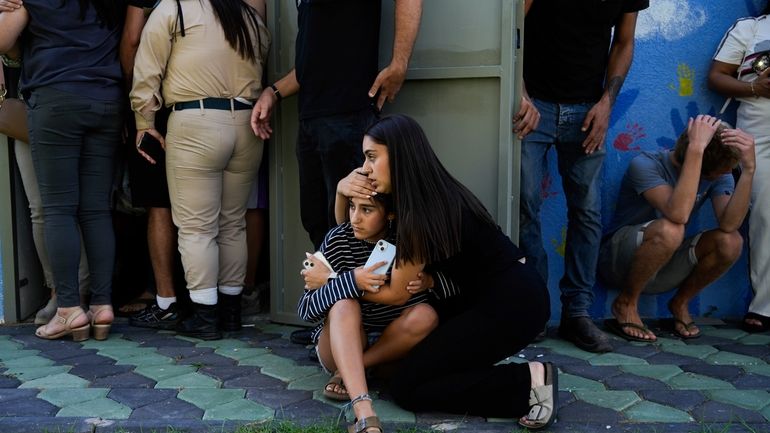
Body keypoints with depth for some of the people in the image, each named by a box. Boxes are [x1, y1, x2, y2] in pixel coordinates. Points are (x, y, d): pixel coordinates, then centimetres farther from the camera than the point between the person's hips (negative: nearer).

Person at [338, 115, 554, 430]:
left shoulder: (424, 211, -22)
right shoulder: (426, 196, 5)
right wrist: (342, 190, -3)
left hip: (511, 304, -9)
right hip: (495, 296, 9)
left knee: (407, 387, -7)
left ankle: (529, 382, -9)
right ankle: (492, 368, 9)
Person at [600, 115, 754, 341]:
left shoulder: (719, 176, -6)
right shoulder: (646, 165, -22)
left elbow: (729, 225, -24)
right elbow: (678, 214, -39)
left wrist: (748, 169, -33)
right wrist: (696, 148, -41)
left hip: (666, 267, 5)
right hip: (620, 261, -5)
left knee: (731, 242, -22)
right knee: (669, 230, -37)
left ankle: (680, 303, 3)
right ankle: (626, 303, -12)